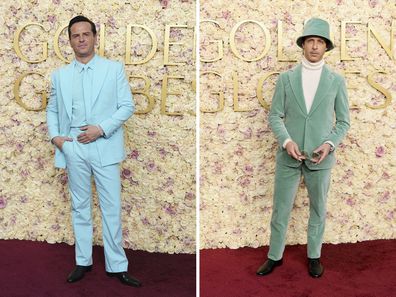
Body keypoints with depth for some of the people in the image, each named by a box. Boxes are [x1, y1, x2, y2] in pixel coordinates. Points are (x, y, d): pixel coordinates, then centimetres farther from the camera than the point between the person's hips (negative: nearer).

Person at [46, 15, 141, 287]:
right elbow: (52, 109, 17)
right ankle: (83, 262, 22)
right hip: (73, 148, 3)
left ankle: (117, 265, 10)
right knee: (80, 207, 10)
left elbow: (127, 106, -1)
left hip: (104, 146, -2)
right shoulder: (60, 75, 12)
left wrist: (101, 129, -12)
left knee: (112, 208, -1)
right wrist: (54, 135, -1)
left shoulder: (114, 69, 4)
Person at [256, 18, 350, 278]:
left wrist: (330, 144, -14)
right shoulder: (286, 78, 1)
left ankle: (314, 256, 32)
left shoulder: (337, 80, 1)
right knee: (281, 208, 9)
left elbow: (343, 121, 3)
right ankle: (275, 256, 26)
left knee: (318, 210, 13)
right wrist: (286, 141, -16)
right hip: (288, 155, 0)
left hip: (320, 157, 0)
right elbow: (275, 116, 1)